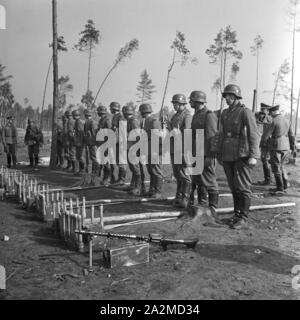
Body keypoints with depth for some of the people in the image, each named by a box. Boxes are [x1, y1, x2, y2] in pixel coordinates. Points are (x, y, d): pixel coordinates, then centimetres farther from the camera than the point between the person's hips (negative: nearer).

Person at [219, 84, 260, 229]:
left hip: (242, 156, -6)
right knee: (233, 188, 12)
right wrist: (220, 154, 18)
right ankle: (237, 214, 23)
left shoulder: (245, 112, -7)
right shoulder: (224, 113, 13)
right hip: (227, 157, 6)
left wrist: (253, 156, -19)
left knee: (242, 188, -2)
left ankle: (243, 217, 8)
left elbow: (254, 134, -12)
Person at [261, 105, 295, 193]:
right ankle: (285, 183, 18)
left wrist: (265, 141, 11)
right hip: (285, 148, 7)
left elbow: (266, 135, -13)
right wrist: (293, 148, 21)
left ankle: (280, 188, 8)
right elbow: (291, 136, 12)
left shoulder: (274, 122, -15)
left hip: (276, 148, -7)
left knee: (276, 168, 3)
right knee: (281, 166, 22)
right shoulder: (286, 121, 7)